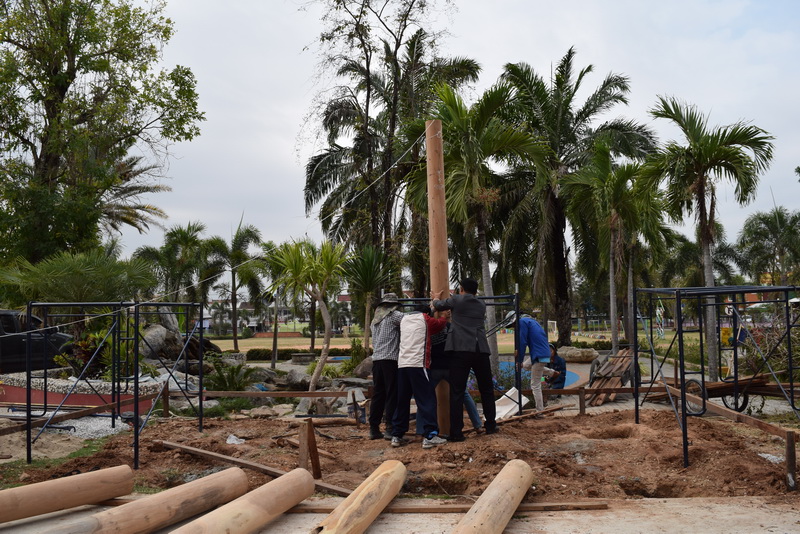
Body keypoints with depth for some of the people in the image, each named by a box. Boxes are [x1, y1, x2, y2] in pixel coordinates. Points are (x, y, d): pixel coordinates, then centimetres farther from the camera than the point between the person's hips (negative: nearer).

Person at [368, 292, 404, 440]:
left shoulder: (375, 319, 22)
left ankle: (374, 429, 11)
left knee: (378, 394, 10)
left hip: (376, 359, 7)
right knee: (392, 395, -4)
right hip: (391, 359, -7)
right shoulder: (394, 315, -1)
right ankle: (390, 428, -7)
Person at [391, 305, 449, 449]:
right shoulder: (424, 319, 5)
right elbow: (439, 324, 19)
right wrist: (445, 318, 39)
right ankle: (430, 436, -12)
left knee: (402, 400, 12)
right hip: (418, 364, -6)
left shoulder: (404, 319, 20)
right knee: (427, 399, -5)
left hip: (402, 364, 6)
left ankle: (397, 435, 13)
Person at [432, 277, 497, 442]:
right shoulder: (481, 305, 19)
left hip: (461, 350, -4)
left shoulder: (456, 300, 7)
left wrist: (436, 299, 46)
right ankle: (490, 425, 23)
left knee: (457, 392, -4)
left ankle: (456, 432, -7)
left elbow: (438, 306, 24)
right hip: (481, 350, 4)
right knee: (487, 390, 18)